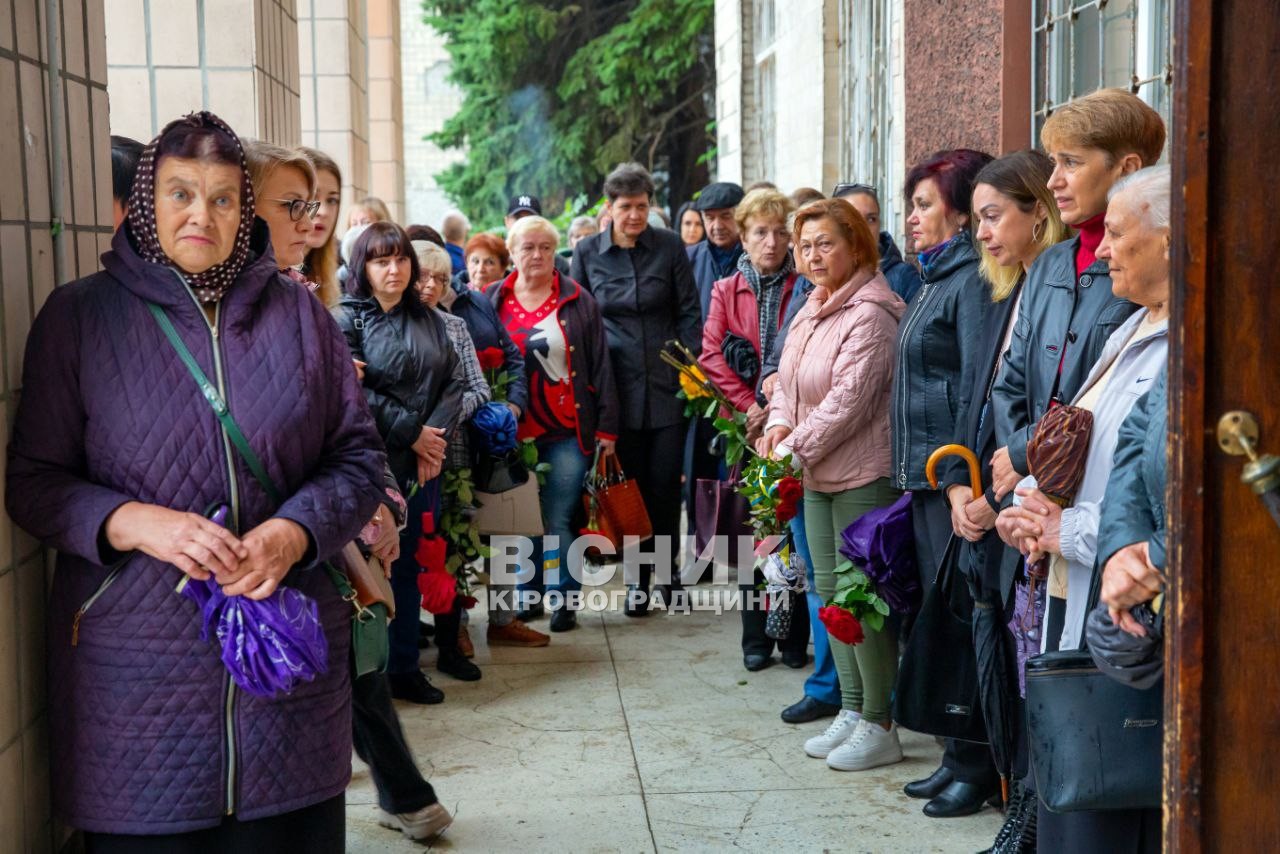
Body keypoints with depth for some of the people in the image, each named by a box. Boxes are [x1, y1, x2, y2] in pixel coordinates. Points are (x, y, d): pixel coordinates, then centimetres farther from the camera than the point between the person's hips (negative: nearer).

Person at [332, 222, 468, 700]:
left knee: (412, 559, 9)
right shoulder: (346, 320, -3)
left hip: (425, 460, 5)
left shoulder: (427, 319, 15)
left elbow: (453, 381, 9)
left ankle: (405, 663, 17)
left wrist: (436, 433, -8)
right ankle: (398, 666, 10)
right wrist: (413, 433, -11)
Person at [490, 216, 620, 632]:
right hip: (513, 434, 2)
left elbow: (600, 366, 3)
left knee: (558, 521, -2)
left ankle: (564, 601, 9)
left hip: (568, 433, -2)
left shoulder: (578, 301, 4)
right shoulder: (491, 301, 8)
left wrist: (606, 426, -2)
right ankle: (526, 597, 21)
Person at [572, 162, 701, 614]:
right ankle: (637, 578, 17)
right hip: (617, 386, 0)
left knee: (666, 482, 1)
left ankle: (667, 567, 21)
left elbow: (689, 312, 4)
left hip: (667, 385, 0)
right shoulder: (587, 253, 3)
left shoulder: (670, 246, 2)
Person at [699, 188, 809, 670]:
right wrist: (750, 406, -10)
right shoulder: (726, 291, 10)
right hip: (746, 429, 2)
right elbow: (711, 355, 0)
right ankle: (756, 639, 14)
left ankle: (796, 638, 11)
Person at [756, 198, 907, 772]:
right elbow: (789, 381, 17)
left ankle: (879, 726, 7)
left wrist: (796, 447, -19)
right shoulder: (811, 311, 14)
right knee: (830, 592, 14)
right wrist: (780, 423, -3)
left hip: (862, 476, -10)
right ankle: (851, 711, 26)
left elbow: (849, 399, -22)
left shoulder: (871, 314, -16)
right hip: (818, 477, 10)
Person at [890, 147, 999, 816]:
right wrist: (914, 472, 18)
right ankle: (957, 753, 25)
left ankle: (977, 767, 9)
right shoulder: (937, 278, 17)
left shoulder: (973, 280, -12)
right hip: (927, 476, 10)